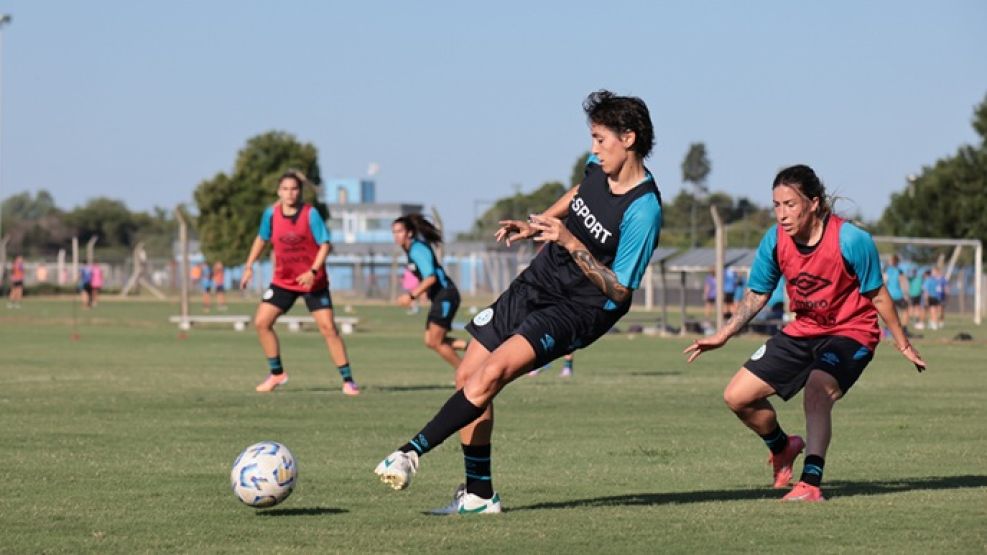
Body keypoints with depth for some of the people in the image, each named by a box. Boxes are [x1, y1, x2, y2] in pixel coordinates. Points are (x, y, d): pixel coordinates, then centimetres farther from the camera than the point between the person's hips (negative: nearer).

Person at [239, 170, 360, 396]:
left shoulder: (310, 214, -15)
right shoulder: (271, 214, -4)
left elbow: (325, 244, -14)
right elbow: (261, 239, 13)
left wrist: (313, 271, -25)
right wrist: (249, 266, 10)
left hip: (313, 282, -4)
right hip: (283, 281, 4)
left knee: (328, 328, -10)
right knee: (261, 322, -4)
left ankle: (348, 380, -1)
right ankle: (277, 374, 12)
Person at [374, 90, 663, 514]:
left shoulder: (643, 211, -24)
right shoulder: (599, 169, -1)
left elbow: (619, 291, -22)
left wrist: (572, 244, -28)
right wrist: (533, 224, 18)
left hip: (578, 309, -9)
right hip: (535, 283, 9)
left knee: (492, 373, -28)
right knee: (468, 376, 4)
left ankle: (414, 452, -18)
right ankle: (478, 495, 13)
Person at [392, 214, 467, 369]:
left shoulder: (417, 249, -16)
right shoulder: (411, 249, 13)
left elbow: (431, 278, -26)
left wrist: (412, 296, -27)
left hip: (445, 296, -10)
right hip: (439, 298, 10)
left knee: (435, 342, -10)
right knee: (430, 341, 5)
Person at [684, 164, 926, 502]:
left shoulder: (850, 240, -23)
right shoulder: (775, 241, -9)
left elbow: (877, 295, -10)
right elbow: (757, 294, 6)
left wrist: (903, 345, -2)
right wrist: (723, 335, -1)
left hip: (850, 332, -6)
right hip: (802, 331, 6)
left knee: (817, 389, -35)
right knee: (737, 396, 0)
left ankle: (810, 483, -36)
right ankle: (783, 448, 29)